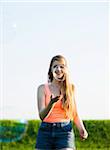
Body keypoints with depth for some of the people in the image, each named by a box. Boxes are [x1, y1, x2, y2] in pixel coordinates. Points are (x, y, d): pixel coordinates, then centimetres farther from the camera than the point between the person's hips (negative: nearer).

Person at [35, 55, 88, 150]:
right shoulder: (43, 88, 5)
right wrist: (52, 103, -22)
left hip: (65, 131, -1)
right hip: (45, 131, 1)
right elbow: (42, 116, -3)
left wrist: (81, 129, -6)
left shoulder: (71, 88, 8)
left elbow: (74, 114, 12)